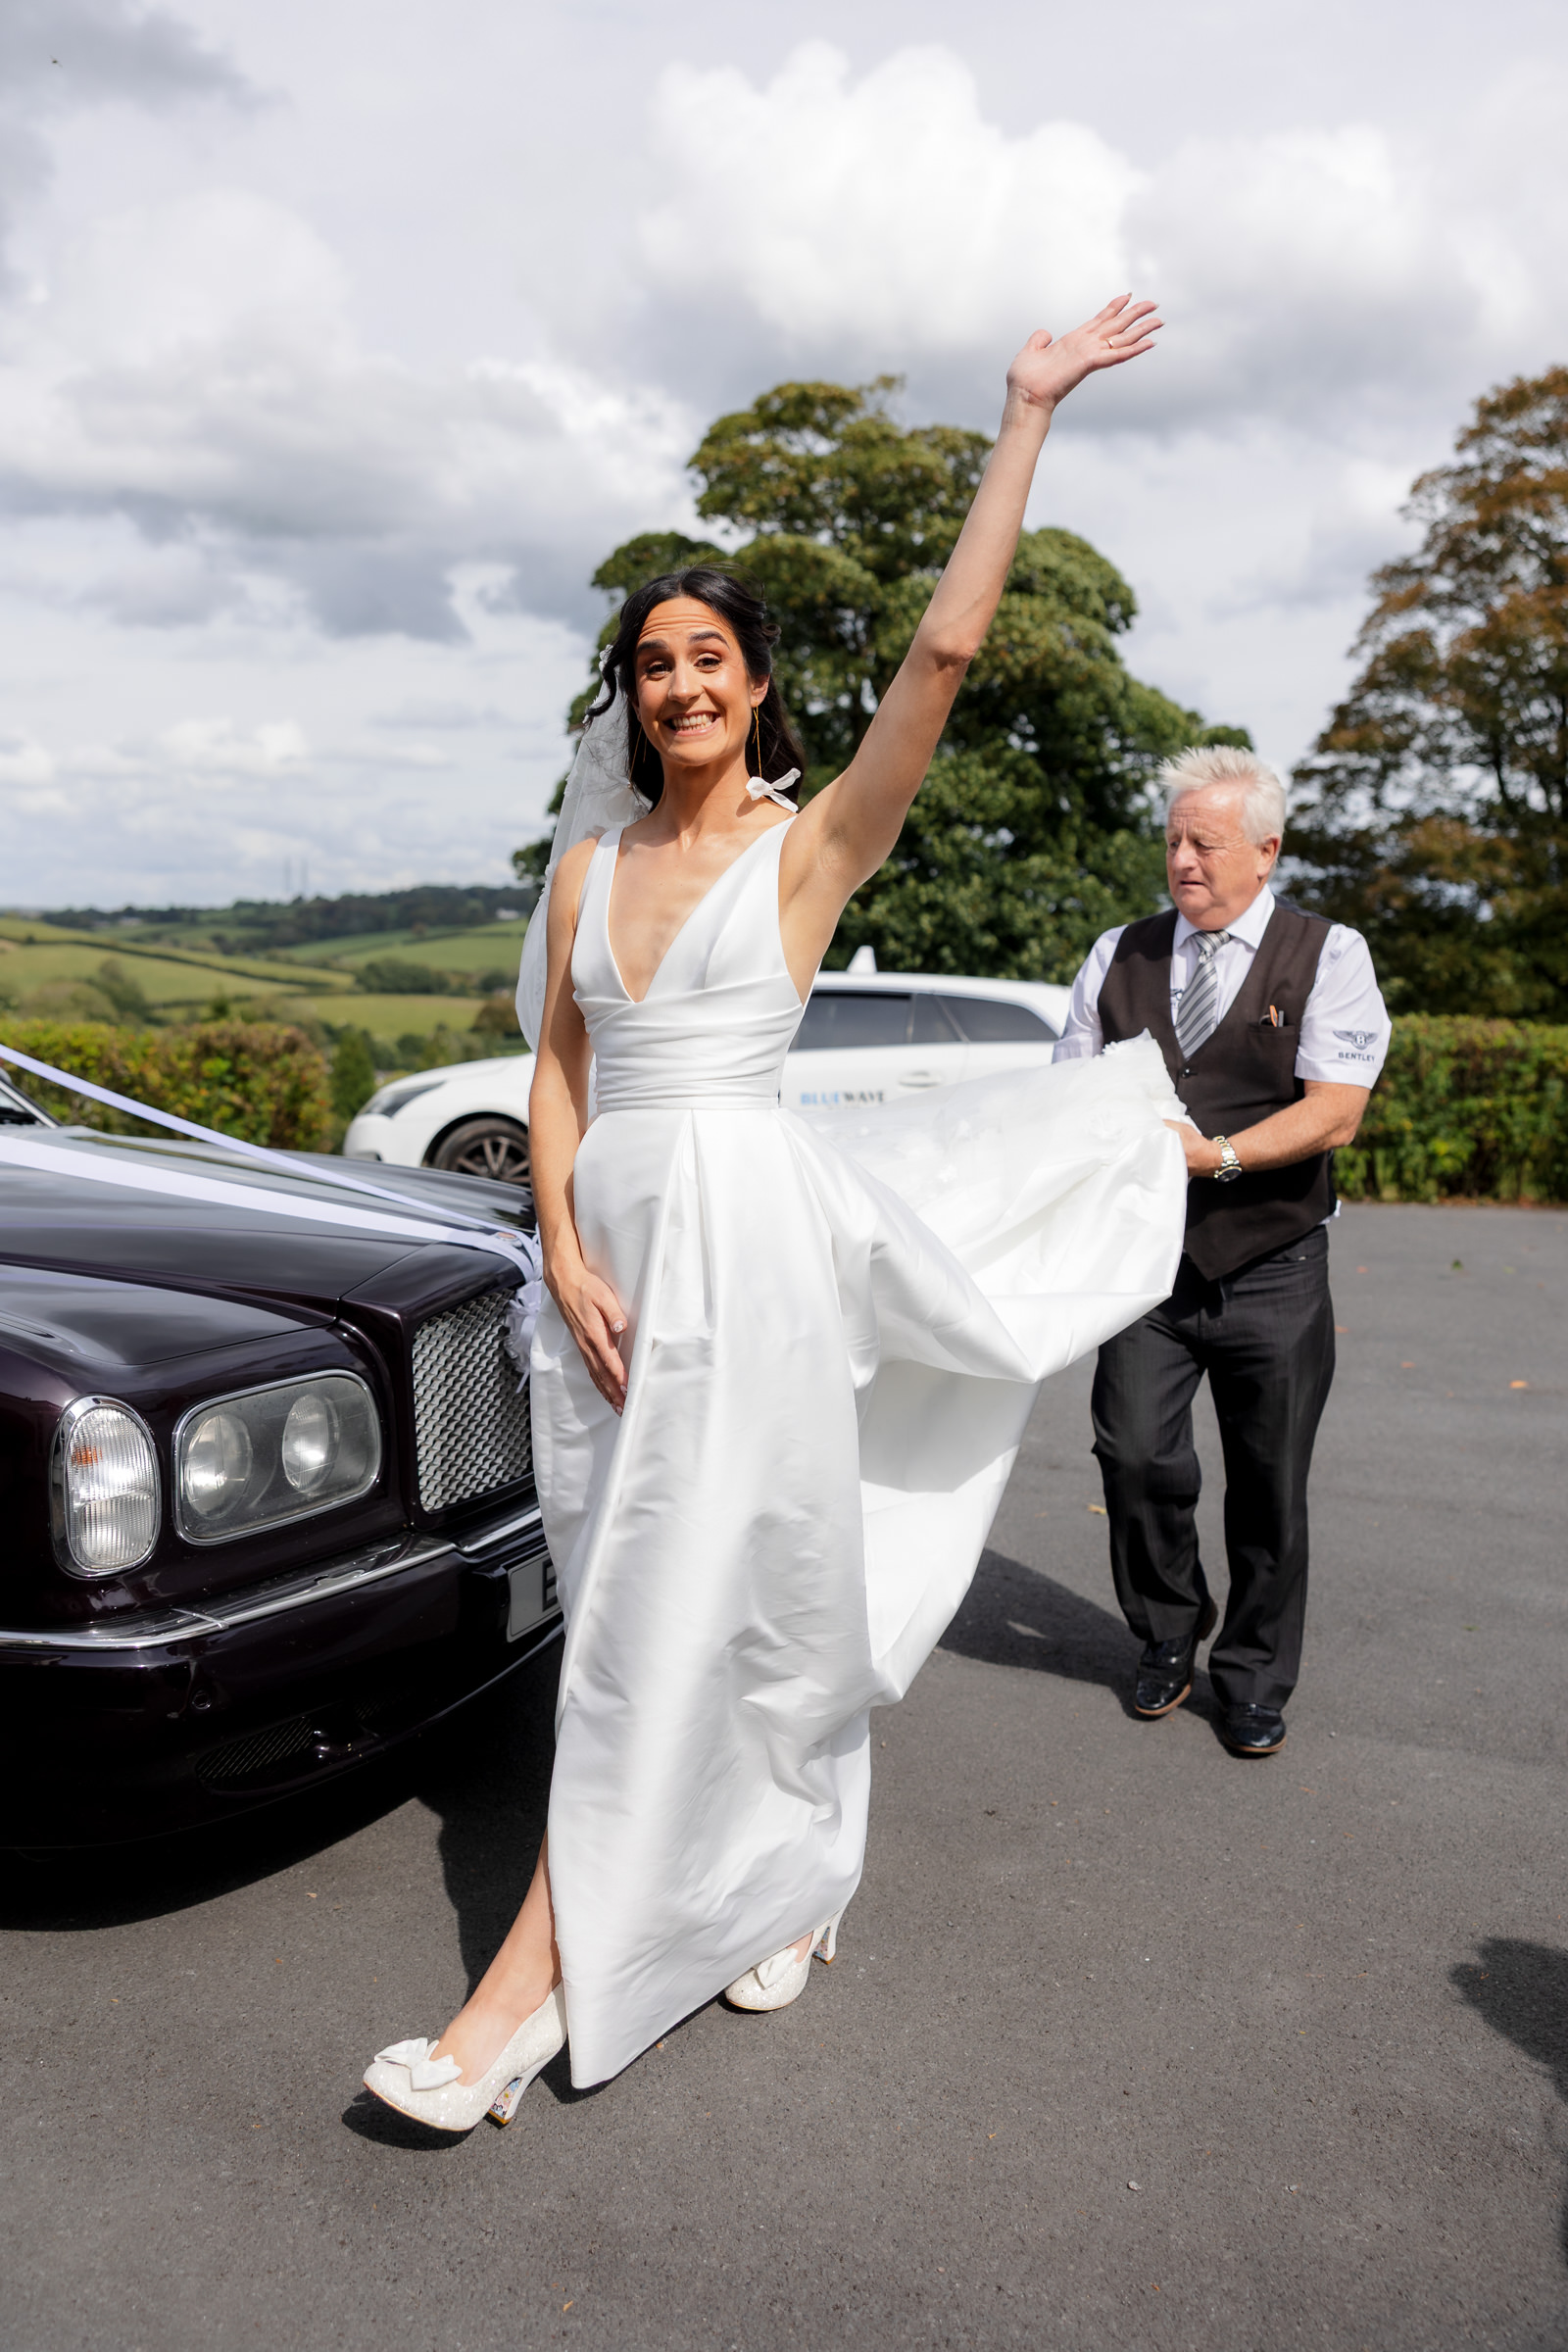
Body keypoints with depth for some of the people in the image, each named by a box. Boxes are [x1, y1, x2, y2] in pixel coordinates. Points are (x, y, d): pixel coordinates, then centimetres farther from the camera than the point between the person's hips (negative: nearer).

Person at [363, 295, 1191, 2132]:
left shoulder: (811, 846, 0)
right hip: (605, 1235, 6)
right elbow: (556, 1069, 10)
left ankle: (532, 1982, 0)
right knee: (647, 1590, 11)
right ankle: (787, 1884, 30)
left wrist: (1024, 417, -8)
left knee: (673, 1599, -6)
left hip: (743, 1231, -5)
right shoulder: (588, 861, 13)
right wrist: (564, 1252, -3)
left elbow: (946, 646, -11)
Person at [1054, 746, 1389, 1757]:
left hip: (1272, 1270, -2)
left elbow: (1334, 1111, -10)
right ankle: (1169, 1636, 20)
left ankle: (1256, 1680, 26)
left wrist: (1217, 1154, -22)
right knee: (1135, 1455, -8)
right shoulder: (1119, 955, 10)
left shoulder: (1328, 955, 0)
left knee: (1269, 1485, 6)